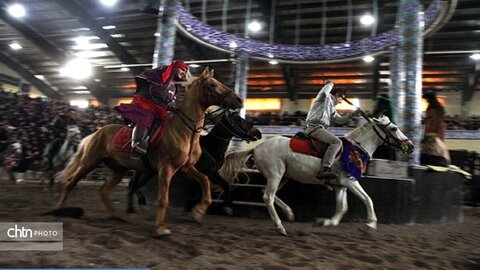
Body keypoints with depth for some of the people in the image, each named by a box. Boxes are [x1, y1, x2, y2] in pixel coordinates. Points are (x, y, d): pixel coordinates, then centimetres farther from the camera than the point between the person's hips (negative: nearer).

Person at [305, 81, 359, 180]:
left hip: (319, 128, 10)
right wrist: (330, 84, 2)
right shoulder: (326, 97, 6)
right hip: (314, 127, -10)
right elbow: (324, 92, -18)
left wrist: (353, 114, 24)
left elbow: (340, 120, 32)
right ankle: (324, 170, -40)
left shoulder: (331, 109, 32)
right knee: (337, 142, -26)